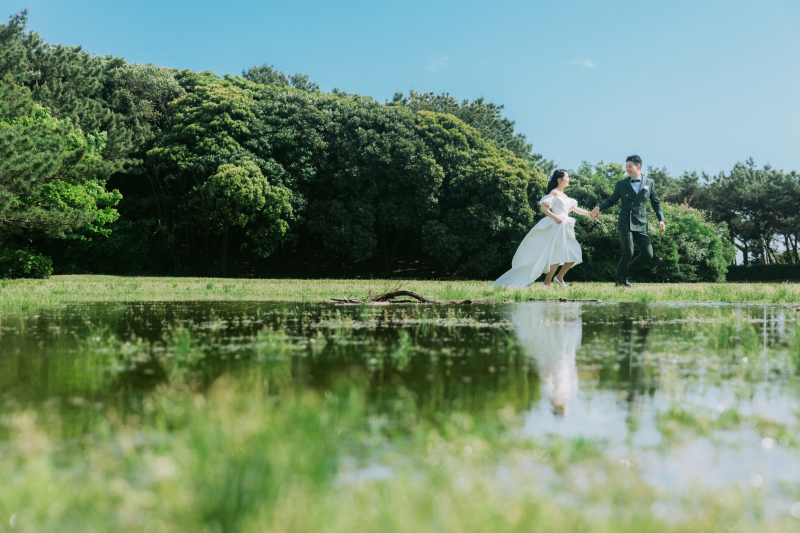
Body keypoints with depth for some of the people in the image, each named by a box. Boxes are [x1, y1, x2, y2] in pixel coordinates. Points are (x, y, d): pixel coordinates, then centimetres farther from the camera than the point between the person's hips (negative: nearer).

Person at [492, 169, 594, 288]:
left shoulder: (564, 196, 22)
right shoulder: (554, 193, -4)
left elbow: (575, 208, 25)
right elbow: (543, 207, -12)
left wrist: (589, 214, 16)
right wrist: (556, 218, -21)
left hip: (565, 228, 9)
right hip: (556, 226, -9)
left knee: (574, 255, 3)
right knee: (557, 255, -14)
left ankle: (559, 277, 15)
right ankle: (547, 282, -8)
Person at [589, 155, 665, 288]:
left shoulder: (649, 183, 9)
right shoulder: (621, 184, 7)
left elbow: (656, 202, 16)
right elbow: (611, 201, 13)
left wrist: (661, 219, 6)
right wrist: (599, 208, -6)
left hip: (641, 225, 2)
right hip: (625, 223, -2)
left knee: (647, 254, -4)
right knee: (628, 252, -14)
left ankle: (626, 271, 16)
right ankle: (620, 279, 6)